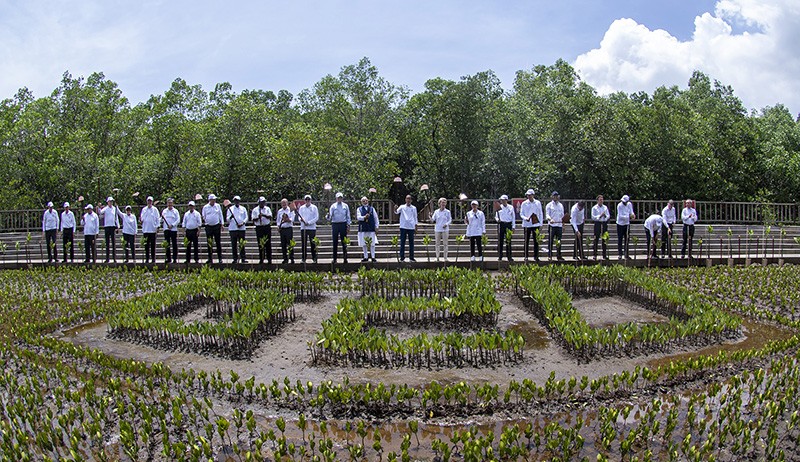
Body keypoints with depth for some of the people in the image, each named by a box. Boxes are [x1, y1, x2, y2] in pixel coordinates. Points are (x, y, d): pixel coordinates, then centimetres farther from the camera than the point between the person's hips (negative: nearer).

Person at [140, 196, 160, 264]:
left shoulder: (155, 209, 5)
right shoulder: (144, 209, 12)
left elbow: (158, 219, 3)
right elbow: (142, 218, 13)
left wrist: (157, 227, -7)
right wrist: (141, 220, -11)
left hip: (153, 230, -2)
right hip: (145, 230, 2)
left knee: (153, 245, -1)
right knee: (146, 245, 3)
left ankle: (153, 258, 3)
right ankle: (147, 259, 8)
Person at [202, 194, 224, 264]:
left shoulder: (218, 206, 6)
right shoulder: (205, 207, 4)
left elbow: (220, 215, 11)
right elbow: (203, 216, 11)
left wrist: (221, 224, 7)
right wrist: (203, 220, -11)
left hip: (217, 226, 0)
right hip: (208, 226, 0)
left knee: (218, 242, 0)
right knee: (209, 243, 2)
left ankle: (220, 258, 5)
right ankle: (210, 259, 9)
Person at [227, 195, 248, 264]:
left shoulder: (243, 209, 12)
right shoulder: (230, 209, 10)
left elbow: (246, 218, 9)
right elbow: (228, 219, 4)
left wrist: (242, 223, -9)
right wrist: (230, 217, -18)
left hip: (242, 228, 0)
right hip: (233, 229, 0)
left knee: (242, 244, -1)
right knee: (234, 245, -1)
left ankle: (243, 258, 0)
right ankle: (235, 259, 4)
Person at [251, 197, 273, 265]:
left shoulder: (267, 209, 9)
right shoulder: (255, 210, 6)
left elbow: (270, 217, -5)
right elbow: (253, 220, 2)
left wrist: (264, 215, -21)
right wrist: (258, 217, -17)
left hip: (267, 227, 0)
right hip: (259, 228, 0)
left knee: (268, 243, -1)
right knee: (260, 244, 1)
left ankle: (269, 259, 3)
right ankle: (261, 259, 7)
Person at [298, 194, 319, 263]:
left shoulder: (314, 207, 5)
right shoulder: (301, 208, 12)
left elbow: (316, 218, -1)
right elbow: (299, 216, 8)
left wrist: (309, 222, -12)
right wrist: (301, 219, -17)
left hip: (312, 227, -2)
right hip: (303, 228, 2)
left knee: (313, 243, -2)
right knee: (304, 244, 1)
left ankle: (314, 258, 2)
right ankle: (304, 258, 5)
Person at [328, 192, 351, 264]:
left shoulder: (345, 206, 9)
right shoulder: (333, 206, 5)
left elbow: (348, 216, 10)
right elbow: (330, 216, 0)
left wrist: (348, 225, 1)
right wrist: (328, 216, -24)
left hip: (343, 224, 0)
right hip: (335, 224, 0)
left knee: (344, 242, 1)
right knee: (335, 242, 1)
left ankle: (345, 258, 5)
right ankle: (334, 258, 5)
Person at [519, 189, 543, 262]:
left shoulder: (538, 203, 6)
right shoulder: (524, 204, 2)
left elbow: (541, 214, 10)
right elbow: (521, 214, 4)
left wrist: (541, 225, 5)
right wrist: (525, 218, -17)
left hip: (536, 224, 1)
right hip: (527, 224, -1)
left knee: (536, 241, 2)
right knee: (526, 241, 2)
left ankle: (536, 256, 9)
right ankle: (526, 256, 9)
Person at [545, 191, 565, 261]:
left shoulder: (561, 205, 16)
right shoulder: (549, 205, 2)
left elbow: (562, 216, 19)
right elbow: (547, 215, -7)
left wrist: (563, 225, 14)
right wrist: (550, 219, -28)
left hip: (559, 225, 4)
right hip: (552, 225, -4)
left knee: (559, 241, 6)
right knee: (550, 241, -3)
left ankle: (559, 255, 12)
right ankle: (549, 255, 1)